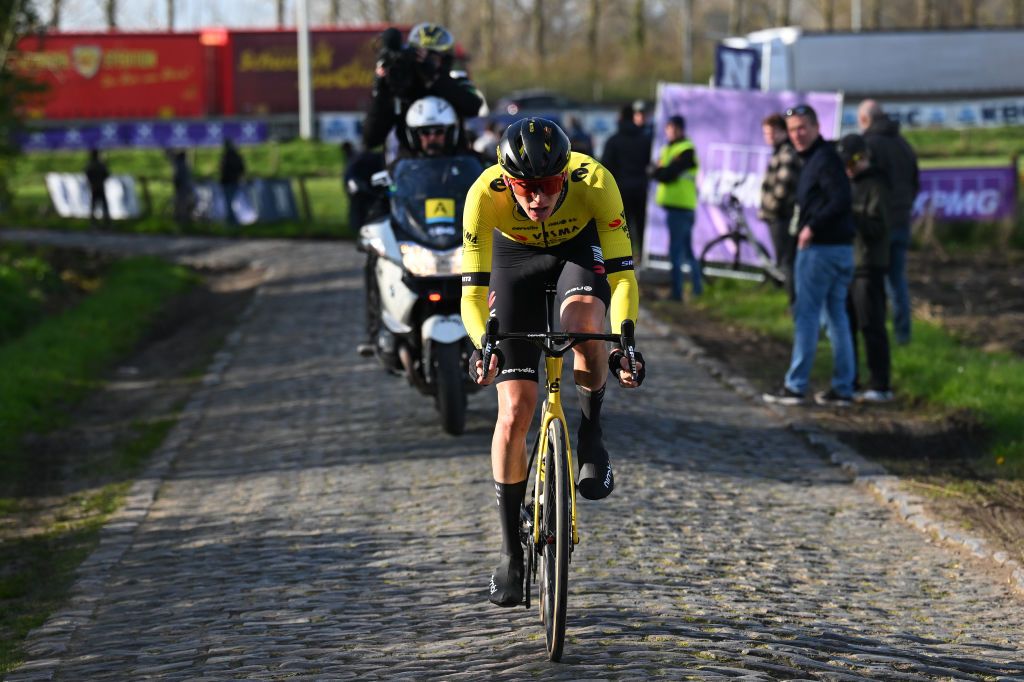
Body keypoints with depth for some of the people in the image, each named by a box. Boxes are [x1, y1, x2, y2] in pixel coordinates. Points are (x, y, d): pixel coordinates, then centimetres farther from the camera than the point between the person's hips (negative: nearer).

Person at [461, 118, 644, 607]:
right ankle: (512, 552, 6)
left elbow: (622, 272, -34)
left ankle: (591, 434, -8)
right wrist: (484, 343, -53)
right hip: (516, 258, 1)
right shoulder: (485, 194, -35)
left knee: (583, 327, -37)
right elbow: (473, 291, -33)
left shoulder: (594, 181, -36)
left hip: (582, 248, 0)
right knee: (514, 414, -8)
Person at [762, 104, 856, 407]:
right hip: (839, 247, 10)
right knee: (837, 316, 10)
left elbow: (840, 200, -24)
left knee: (806, 315, -5)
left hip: (820, 248, -10)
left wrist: (813, 227, -20)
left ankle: (795, 386, -3)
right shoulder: (814, 158, 17)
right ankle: (843, 388, 12)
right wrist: (810, 226, 10)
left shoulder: (824, 159, -13)